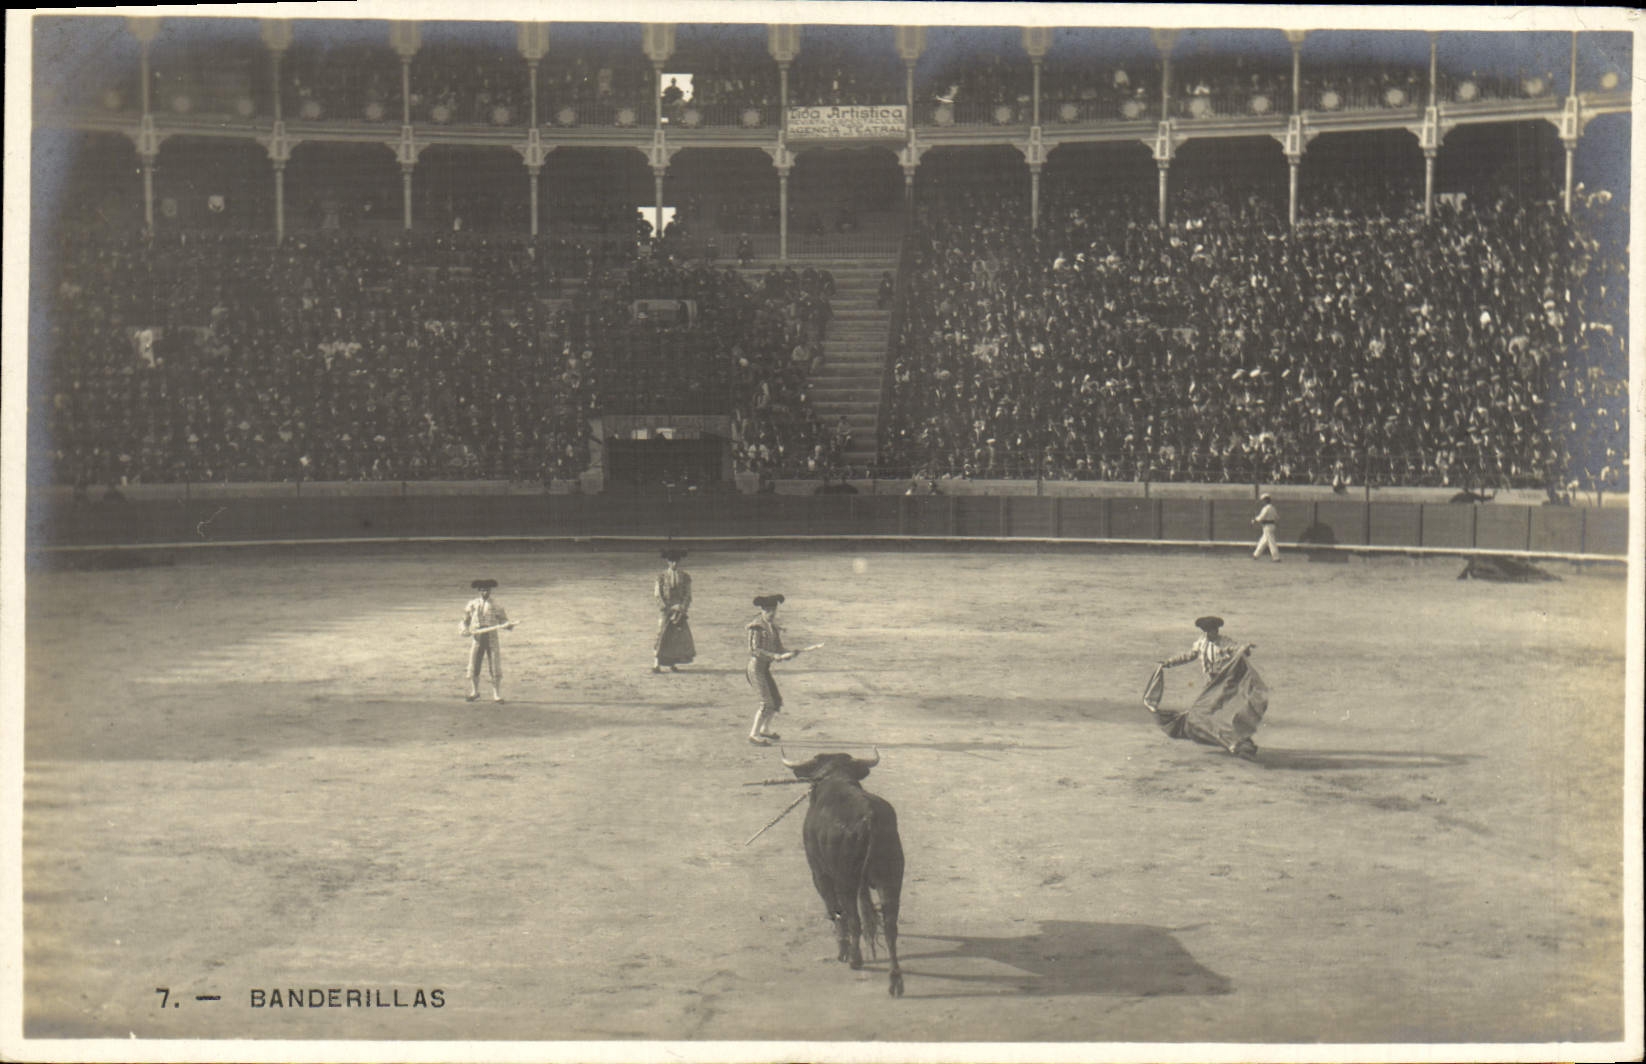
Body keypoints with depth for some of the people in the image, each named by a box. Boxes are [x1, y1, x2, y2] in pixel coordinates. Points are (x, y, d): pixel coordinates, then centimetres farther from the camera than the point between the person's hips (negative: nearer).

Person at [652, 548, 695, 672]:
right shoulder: (662, 576, 2)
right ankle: (656, 663, -9)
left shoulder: (685, 576, 5)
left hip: (679, 609, 2)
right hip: (665, 608, -2)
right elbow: (658, 594, -1)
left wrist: (682, 610, -10)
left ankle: (672, 664, 10)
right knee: (661, 633, -9)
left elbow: (688, 595, 3)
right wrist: (667, 609, -11)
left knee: (679, 635, 0)